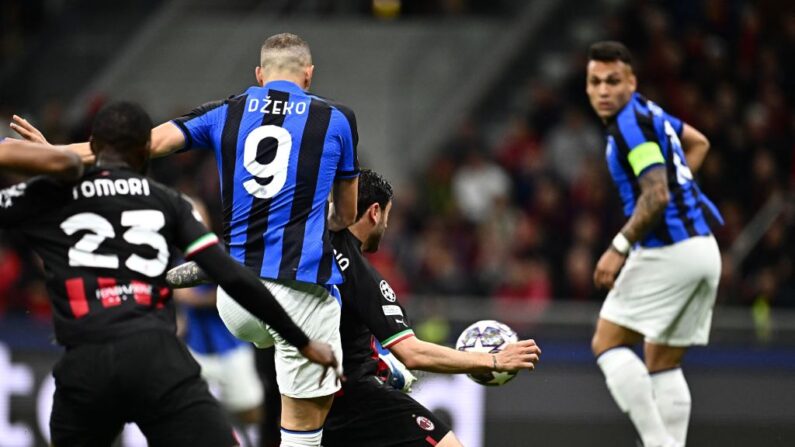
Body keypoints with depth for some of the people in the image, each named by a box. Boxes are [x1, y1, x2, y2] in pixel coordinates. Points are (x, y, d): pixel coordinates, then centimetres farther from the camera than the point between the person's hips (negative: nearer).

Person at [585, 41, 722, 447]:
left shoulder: (631, 124, -13)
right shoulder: (645, 112, 16)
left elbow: (656, 195, -23)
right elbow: (698, 143, 34)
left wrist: (619, 248, -20)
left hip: (669, 250, -9)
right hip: (703, 247, 9)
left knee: (607, 343, -4)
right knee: (663, 364, 13)